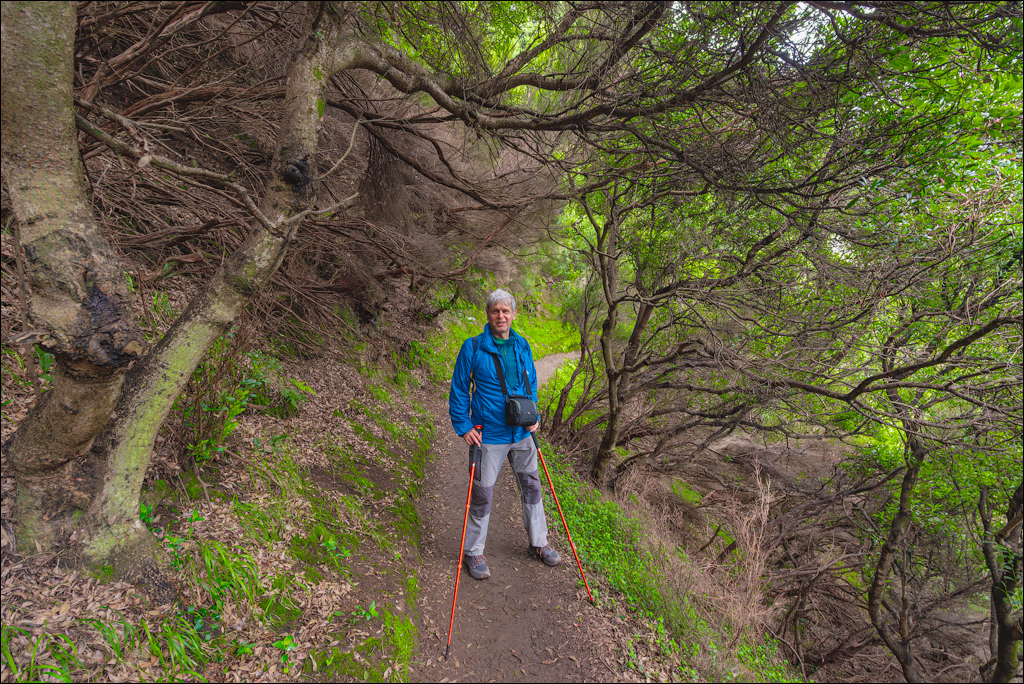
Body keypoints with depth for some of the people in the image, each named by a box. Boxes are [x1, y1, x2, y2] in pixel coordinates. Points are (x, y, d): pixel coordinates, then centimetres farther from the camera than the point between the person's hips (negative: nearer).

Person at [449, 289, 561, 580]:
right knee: (482, 495, 5)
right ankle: (473, 552, 25)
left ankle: (538, 543, 36)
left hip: (522, 434, 5)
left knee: (531, 488, 16)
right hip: (489, 436, -4)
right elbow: (459, 390, -4)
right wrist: (463, 426, -10)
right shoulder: (473, 348, -10)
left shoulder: (522, 346, 4)